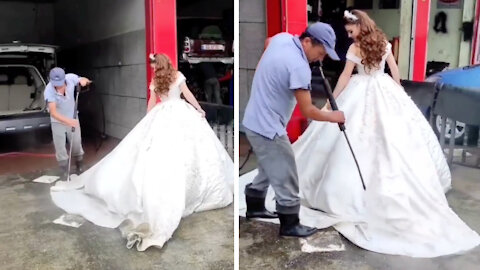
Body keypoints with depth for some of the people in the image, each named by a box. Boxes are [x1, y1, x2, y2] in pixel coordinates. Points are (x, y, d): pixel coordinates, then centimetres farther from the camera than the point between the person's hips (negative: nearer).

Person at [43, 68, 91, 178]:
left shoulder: (71, 78, -22)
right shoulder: (48, 91, -30)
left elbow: (86, 81, -1)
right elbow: (53, 113, -36)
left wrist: (83, 80, -26)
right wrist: (68, 121, -50)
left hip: (72, 119, 3)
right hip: (58, 121, -2)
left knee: (77, 145, 15)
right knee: (60, 148, 4)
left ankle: (79, 167, 37)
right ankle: (64, 171, 24)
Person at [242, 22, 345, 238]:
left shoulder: (282, 38, 1)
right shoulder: (299, 67, -24)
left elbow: (267, 41, 28)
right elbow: (307, 111, -20)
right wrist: (333, 117, -3)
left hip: (256, 121, 10)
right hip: (267, 127, -10)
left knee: (269, 169, 26)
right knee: (286, 179, 1)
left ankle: (254, 207, 41)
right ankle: (290, 225, 15)